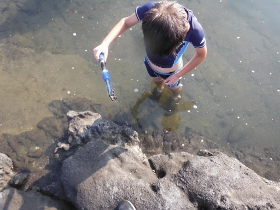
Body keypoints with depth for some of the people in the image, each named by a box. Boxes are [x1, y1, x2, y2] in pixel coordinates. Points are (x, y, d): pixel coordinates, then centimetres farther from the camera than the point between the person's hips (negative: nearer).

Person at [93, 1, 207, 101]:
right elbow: (126, 22, -19)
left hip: (171, 70, -2)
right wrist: (105, 44, -33)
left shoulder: (195, 30, -42)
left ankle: (177, 90, 69)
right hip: (150, 63, 2)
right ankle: (159, 86, 73)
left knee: (173, 86, 32)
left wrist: (178, 76, -15)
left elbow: (201, 55, -20)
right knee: (157, 79, 36)